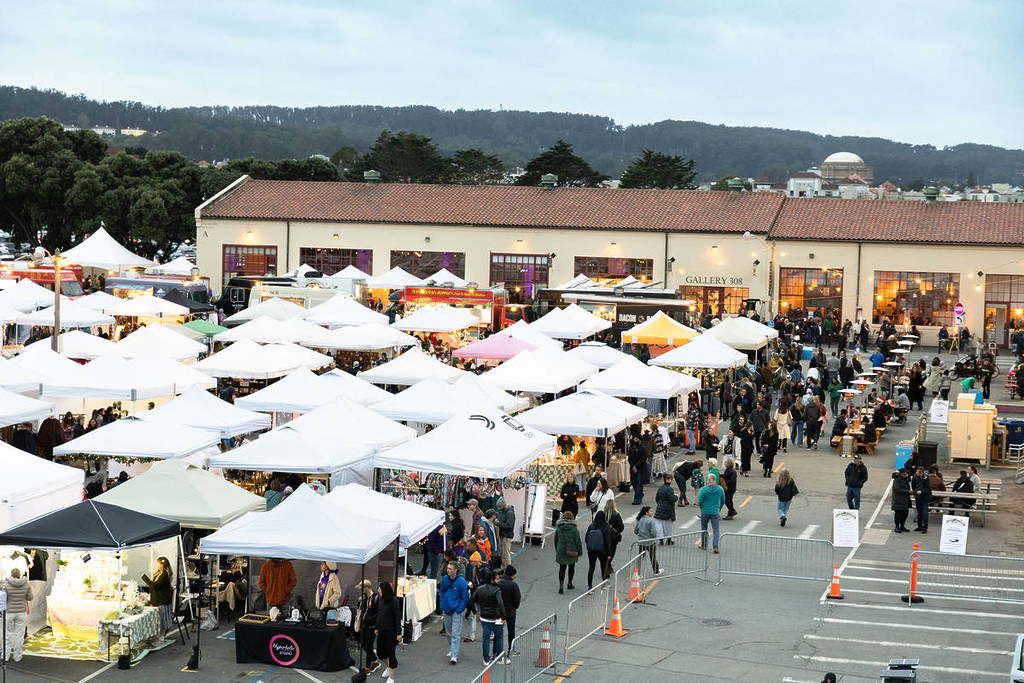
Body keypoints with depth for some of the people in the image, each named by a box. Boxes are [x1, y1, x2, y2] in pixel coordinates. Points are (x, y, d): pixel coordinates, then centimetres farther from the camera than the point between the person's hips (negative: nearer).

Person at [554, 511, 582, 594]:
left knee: (562, 568, 2)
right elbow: (578, 541, -8)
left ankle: (561, 585, -14)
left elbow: (555, 540, 7)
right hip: (572, 551, -1)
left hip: (561, 551, 1)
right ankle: (570, 583, 31)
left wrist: (557, 550, 19)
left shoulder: (558, 528, -1)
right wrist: (579, 552, 0)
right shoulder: (574, 529, -9)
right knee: (571, 567, 21)